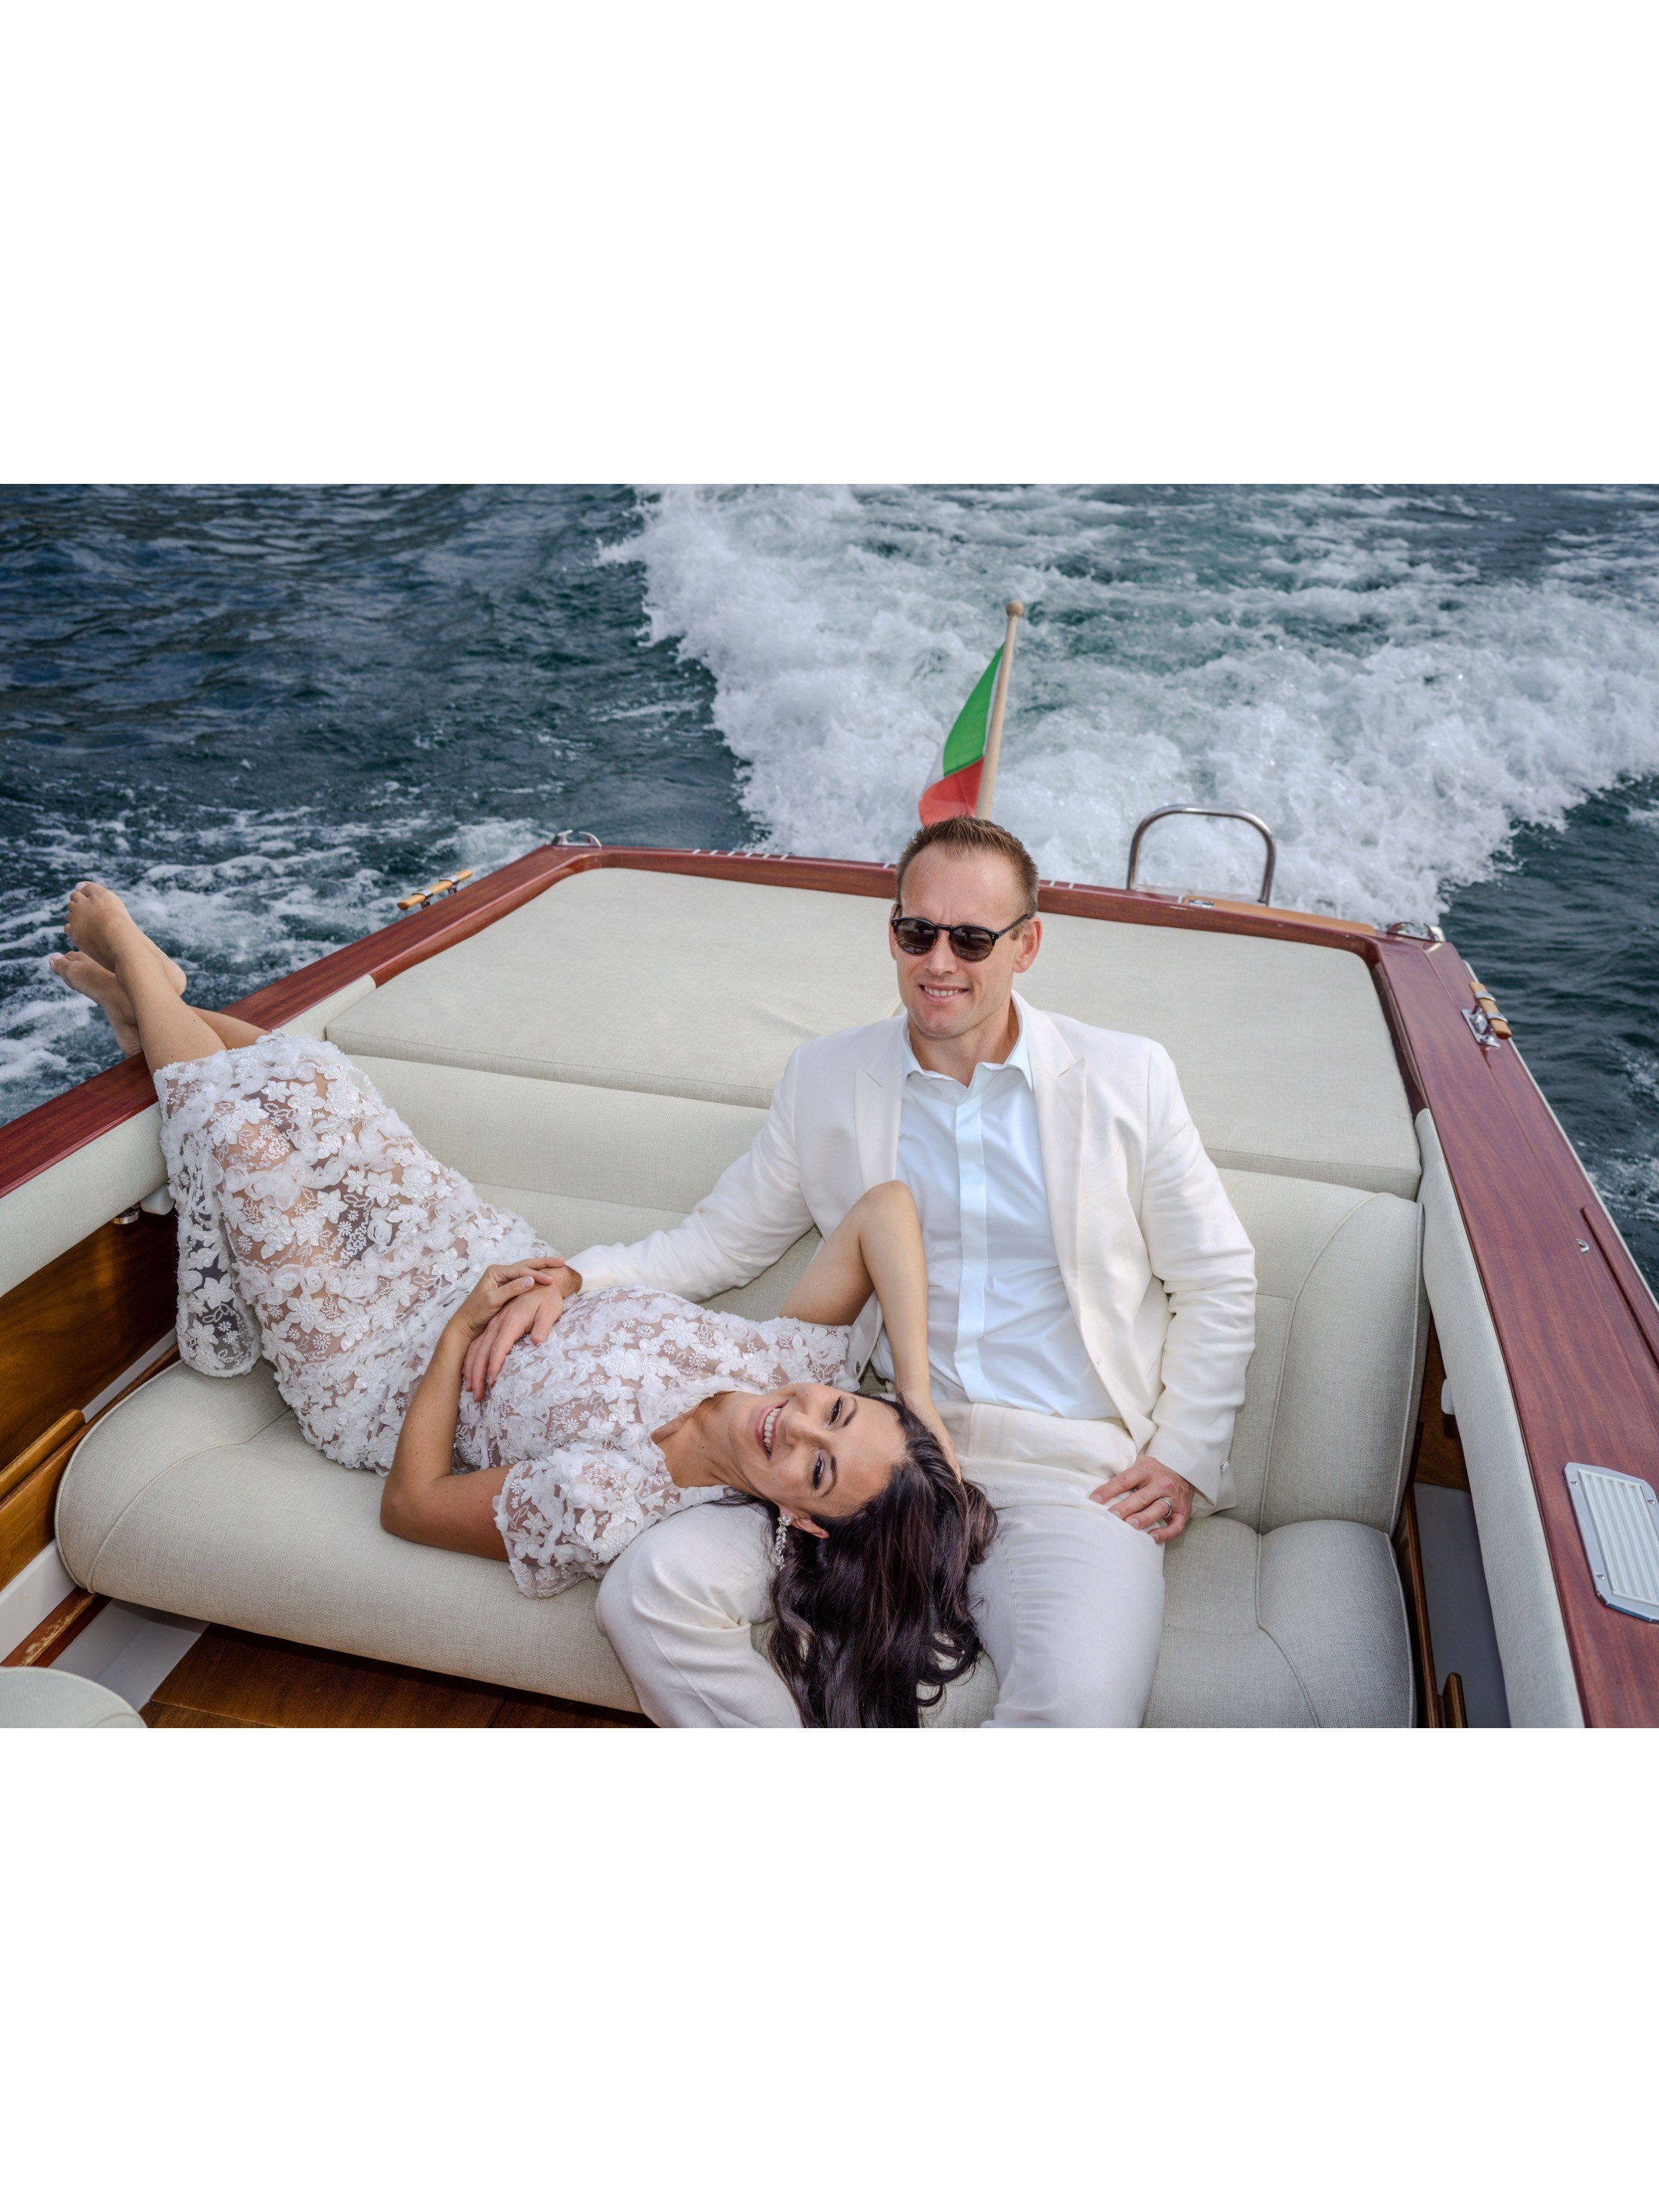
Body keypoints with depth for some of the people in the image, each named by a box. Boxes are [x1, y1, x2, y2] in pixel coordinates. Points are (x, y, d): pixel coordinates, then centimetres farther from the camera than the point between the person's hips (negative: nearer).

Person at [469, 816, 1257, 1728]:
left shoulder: (1127, 1078, 6)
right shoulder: (825, 1079, 10)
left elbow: (1217, 1284, 12)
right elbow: (721, 1241, 17)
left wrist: (1183, 1457, 2)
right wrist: (571, 1278, 1)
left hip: (1070, 1468, -1)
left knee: (1082, 1704, -31)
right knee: (652, 1591, -20)